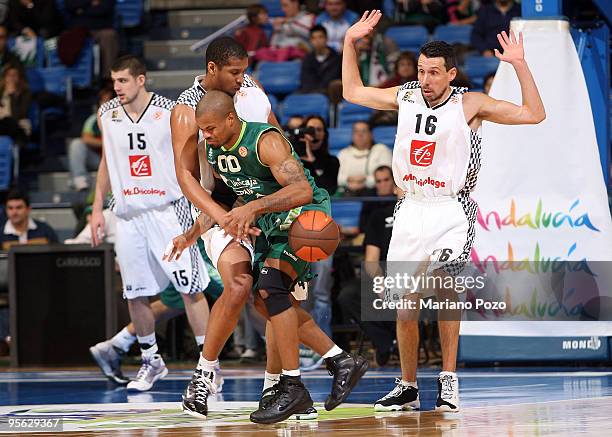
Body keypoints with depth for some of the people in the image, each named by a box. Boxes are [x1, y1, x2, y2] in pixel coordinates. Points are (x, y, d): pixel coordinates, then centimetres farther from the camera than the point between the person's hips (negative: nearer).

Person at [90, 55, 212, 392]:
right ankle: (151, 361, 22)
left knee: (190, 289, -7)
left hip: (168, 210, -4)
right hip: (128, 213, 4)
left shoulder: (171, 112, -7)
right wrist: (97, 208, 15)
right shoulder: (107, 114, 6)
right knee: (135, 294, 6)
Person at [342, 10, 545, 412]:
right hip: (411, 209, 5)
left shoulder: (470, 104, -8)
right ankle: (407, 388, 19)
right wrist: (350, 42, 11)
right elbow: (353, 92, 18)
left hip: (452, 210, -4)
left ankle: (449, 379, -20)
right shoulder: (405, 96, 4)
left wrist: (519, 64, -19)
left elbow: (534, 114, -12)